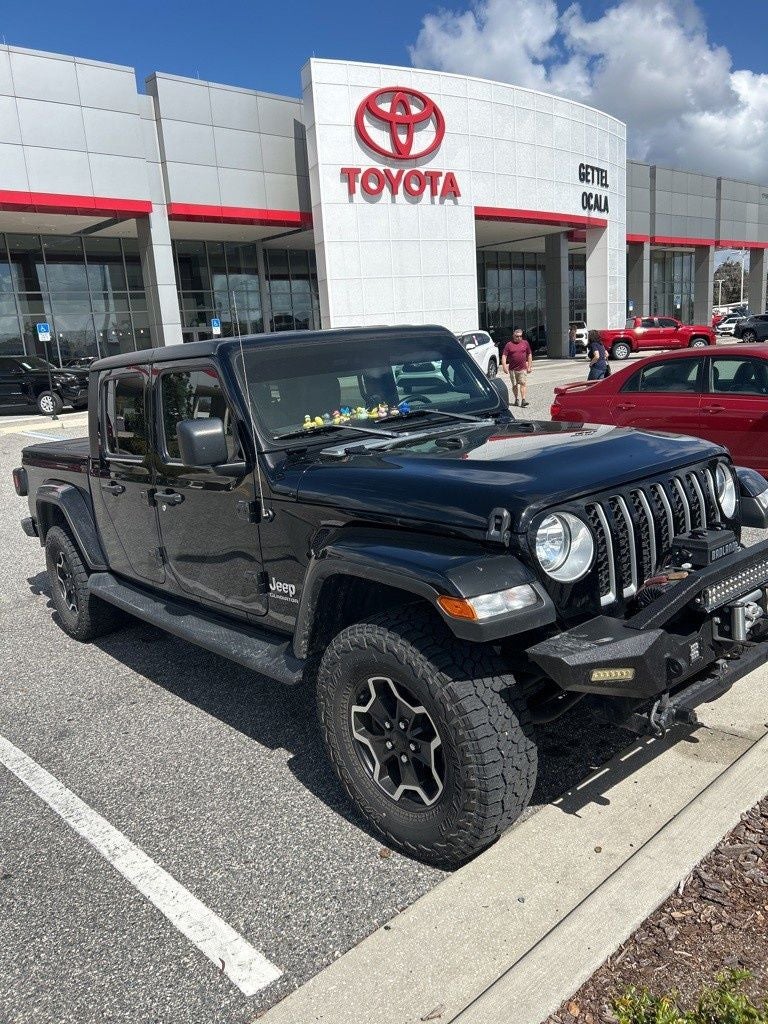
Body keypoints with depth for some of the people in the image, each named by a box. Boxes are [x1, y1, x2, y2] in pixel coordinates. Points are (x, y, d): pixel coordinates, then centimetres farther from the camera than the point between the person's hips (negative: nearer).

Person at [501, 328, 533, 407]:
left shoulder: (525, 343, 7)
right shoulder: (509, 344, -1)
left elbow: (529, 355, 14)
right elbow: (504, 356, -4)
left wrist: (530, 366, 9)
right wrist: (504, 367, -14)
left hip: (523, 368, 0)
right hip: (512, 369, 0)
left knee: (523, 383, -10)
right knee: (514, 385, 9)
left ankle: (523, 400, -13)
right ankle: (516, 399, 22)